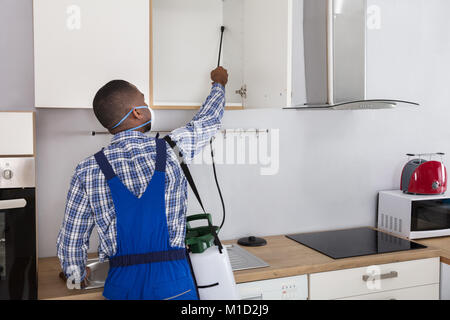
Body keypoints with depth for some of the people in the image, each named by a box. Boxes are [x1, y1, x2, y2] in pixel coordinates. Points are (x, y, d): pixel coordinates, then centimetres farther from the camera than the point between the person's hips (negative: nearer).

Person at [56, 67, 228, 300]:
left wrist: (77, 274, 24)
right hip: (173, 283, -1)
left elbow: (70, 240, 2)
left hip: (121, 286, 1)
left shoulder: (88, 171, -4)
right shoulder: (171, 150, -7)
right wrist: (219, 83, 32)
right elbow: (208, 121, 13)